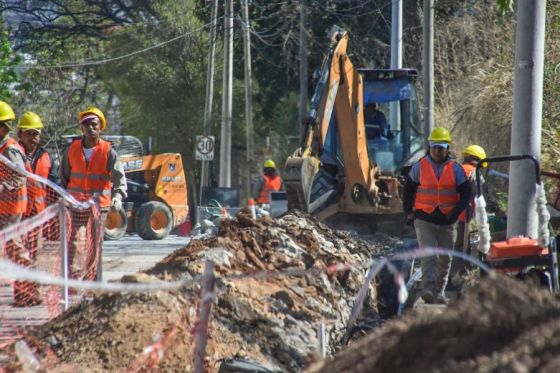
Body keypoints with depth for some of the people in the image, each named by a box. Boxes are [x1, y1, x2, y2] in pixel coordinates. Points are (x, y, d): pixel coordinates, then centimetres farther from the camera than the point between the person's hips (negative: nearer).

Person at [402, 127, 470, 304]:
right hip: (424, 220, -2)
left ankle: (440, 291, 21)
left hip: (447, 221, 2)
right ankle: (428, 289, -24)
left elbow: (465, 194, 3)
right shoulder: (419, 167, 3)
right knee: (428, 254, -15)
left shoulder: (456, 169, 4)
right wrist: (408, 212, 1)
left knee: (445, 258, 9)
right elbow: (408, 190, 11)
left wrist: (456, 212, -13)